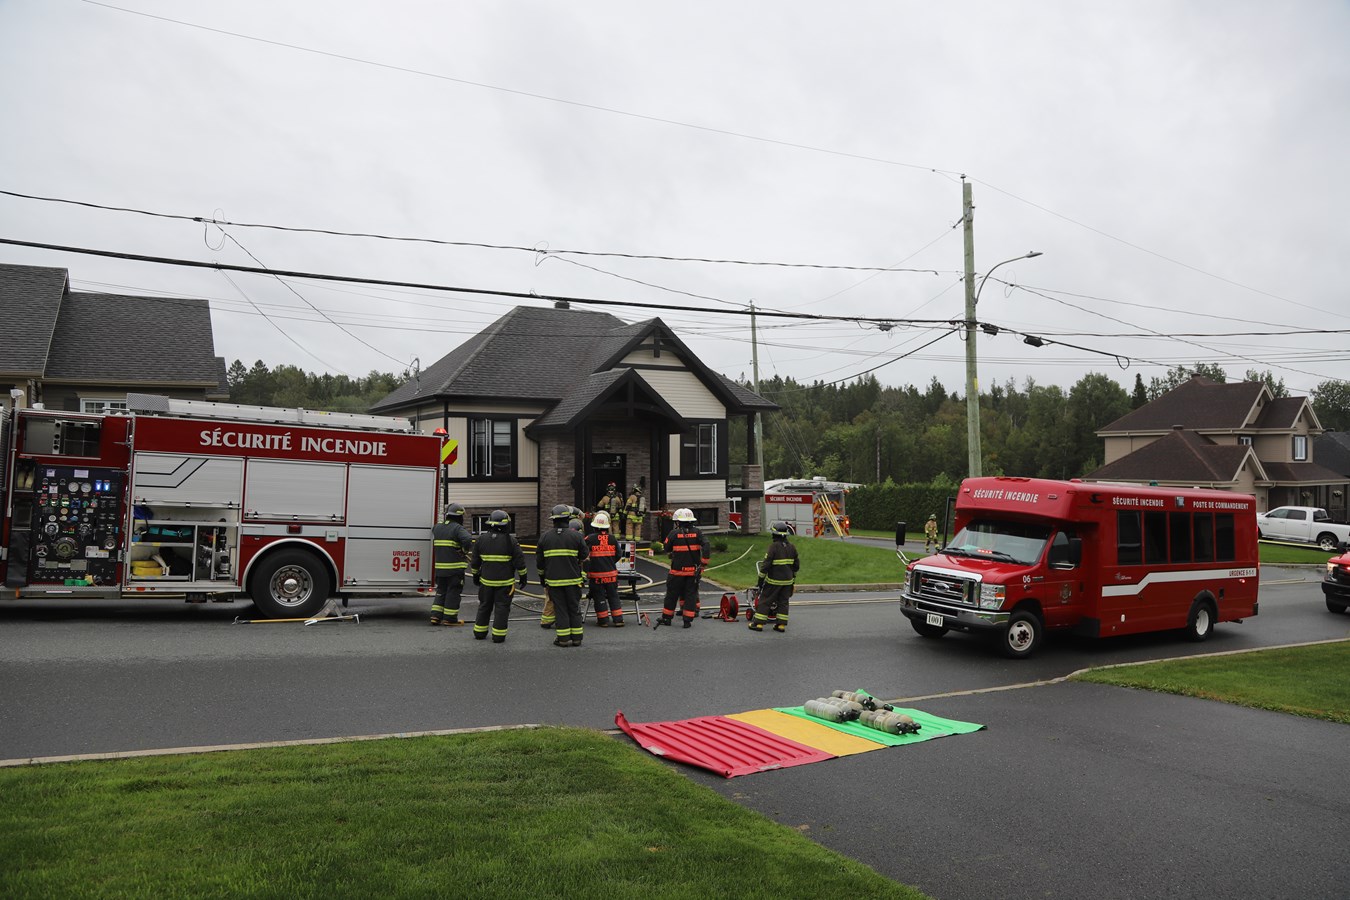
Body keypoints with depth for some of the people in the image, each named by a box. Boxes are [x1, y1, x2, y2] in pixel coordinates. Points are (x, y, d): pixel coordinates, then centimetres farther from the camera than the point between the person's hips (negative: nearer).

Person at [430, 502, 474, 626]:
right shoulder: (458, 528, -12)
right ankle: (449, 618, 5)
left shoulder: (437, 527, 11)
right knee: (453, 592, 2)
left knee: (441, 591, 16)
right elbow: (468, 540, -27)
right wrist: (465, 550, -7)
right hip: (455, 568, -6)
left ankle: (436, 615, 12)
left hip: (440, 567, 6)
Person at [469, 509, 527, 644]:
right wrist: (523, 576, 2)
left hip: (486, 581, 3)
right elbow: (519, 561, -9)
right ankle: (498, 636, 2)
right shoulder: (510, 541, -11)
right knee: (501, 608, 3)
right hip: (505, 582, -3)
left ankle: (479, 633, 23)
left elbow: (475, 561, 8)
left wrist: (475, 575, 21)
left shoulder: (481, 540, 0)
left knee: (484, 606, 16)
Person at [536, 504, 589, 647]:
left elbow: (539, 560, 7)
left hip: (553, 580, 1)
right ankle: (576, 638, 12)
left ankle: (563, 638, 6)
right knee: (574, 608, 9)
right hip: (573, 579, -1)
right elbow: (583, 557, 3)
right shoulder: (576, 536, -6)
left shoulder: (545, 537, 0)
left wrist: (542, 576, 21)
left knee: (560, 609, 6)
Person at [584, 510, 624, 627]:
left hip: (596, 574, -3)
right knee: (613, 596, 12)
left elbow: (584, 555, -10)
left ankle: (603, 620, 10)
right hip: (611, 573, 3)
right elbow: (618, 555, 7)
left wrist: (586, 570, 3)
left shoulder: (590, 538, -10)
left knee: (599, 597, 7)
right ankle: (618, 619, 11)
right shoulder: (612, 539, -1)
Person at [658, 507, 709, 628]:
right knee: (691, 594, 7)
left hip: (678, 570, -1)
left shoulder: (674, 533, -6)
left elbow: (667, 549, 3)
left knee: (672, 593, 11)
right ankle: (688, 620, 4)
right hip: (694, 570, 2)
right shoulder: (697, 532, -1)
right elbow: (706, 545, -13)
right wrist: (704, 562, -10)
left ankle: (667, 617, 20)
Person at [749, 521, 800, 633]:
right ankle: (781, 625, 11)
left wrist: (761, 578, -9)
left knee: (765, 600, 2)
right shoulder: (791, 547, 5)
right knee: (783, 602, 12)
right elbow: (796, 564, 13)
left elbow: (766, 564, -17)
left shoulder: (774, 546, -16)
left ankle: (758, 623, 3)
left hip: (774, 580, -6)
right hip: (787, 580, 6)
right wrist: (793, 576, 23)